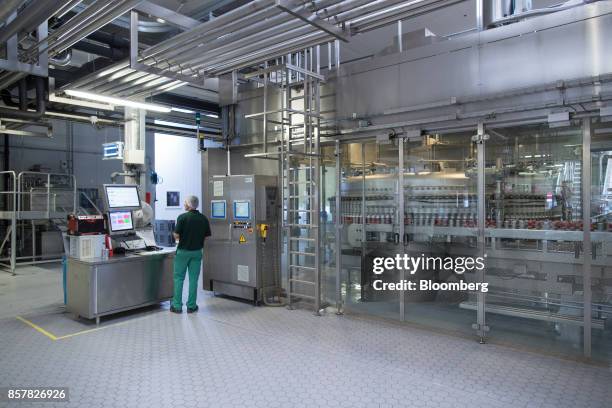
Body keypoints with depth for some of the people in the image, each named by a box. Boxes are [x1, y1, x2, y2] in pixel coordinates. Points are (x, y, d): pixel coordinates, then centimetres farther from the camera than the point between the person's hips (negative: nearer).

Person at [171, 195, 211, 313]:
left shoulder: (182, 217, -12)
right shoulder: (204, 218, 0)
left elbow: (176, 236, -13)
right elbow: (207, 236, 3)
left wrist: (182, 237, 9)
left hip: (183, 251, -3)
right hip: (197, 251, 3)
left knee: (179, 278, 9)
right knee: (193, 279, 8)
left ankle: (177, 306, 12)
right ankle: (191, 306, 12)